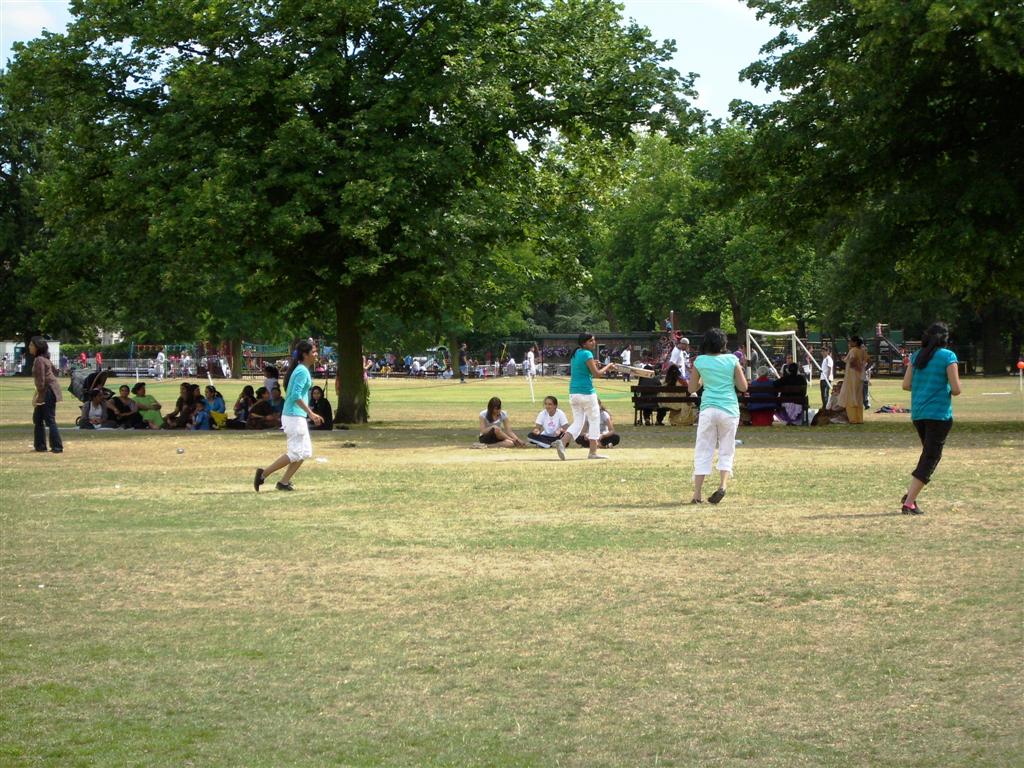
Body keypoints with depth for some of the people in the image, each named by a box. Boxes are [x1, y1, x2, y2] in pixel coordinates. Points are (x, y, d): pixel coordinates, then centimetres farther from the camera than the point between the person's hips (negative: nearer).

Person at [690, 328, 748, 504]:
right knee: (726, 452, 10)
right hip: (729, 409, 0)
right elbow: (743, 387, 3)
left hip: (708, 409, 0)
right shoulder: (732, 360, 2)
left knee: (703, 453, 3)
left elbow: (693, 388, 13)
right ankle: (722, 485, -12)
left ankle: (697, 494, -3)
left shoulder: (700, 361, 3)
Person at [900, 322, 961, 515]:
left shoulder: (917, 356, 8)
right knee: (931, 457, -1)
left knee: (928, 454, 22)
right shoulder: (948, 356, -8)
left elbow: (906, 385, 6)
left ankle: (910, 495, 13)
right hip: (939, 413, -6)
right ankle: (909, 503, -9)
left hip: (917, 414, 6)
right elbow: (956, 389, -12)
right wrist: (948, 391, 9)